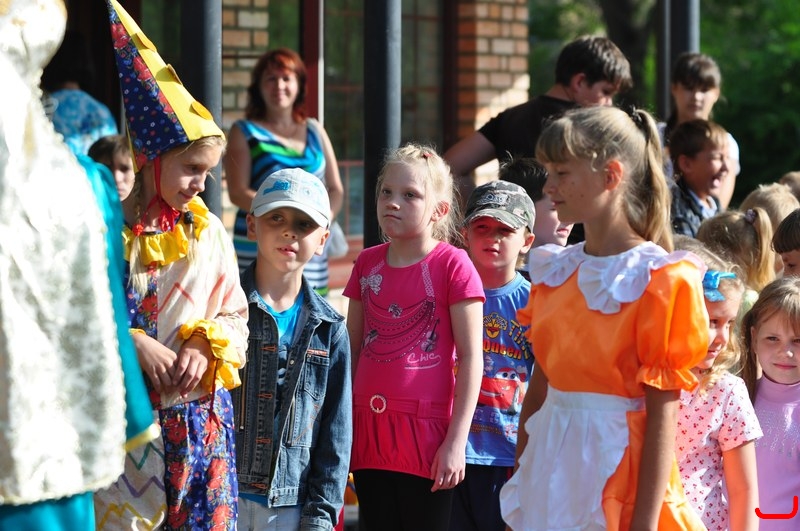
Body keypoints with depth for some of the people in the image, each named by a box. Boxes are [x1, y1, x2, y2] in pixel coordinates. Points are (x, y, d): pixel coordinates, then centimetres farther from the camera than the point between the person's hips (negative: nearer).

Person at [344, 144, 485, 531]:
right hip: (370, 427, 5)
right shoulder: (367, 263, 9)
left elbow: (470, 357, -8)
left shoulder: (452, 265, -6)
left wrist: (456, 441, -12)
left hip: (426, 428, -5)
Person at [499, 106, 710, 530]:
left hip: (617, 461, -6)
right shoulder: (555, 271, 8)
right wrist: (517, 496, 12)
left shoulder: (658, 280, -11)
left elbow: (662, 416, -14)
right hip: (552, 467, 6)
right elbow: (539, 384, 12)